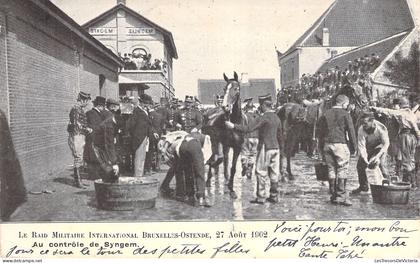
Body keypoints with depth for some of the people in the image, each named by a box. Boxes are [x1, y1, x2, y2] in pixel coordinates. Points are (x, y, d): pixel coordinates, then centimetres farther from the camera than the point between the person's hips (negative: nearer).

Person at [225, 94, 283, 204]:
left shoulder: (264, 117, -14)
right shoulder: (276, 118, 11)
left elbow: (249, 128, -21)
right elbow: (279, 135, 16)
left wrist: (233, 126, -17)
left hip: (265, 148, -8)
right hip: (275, 148, 8)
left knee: (261, 173, -1)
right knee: (274, 172, 11)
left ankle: (261, 198, 2)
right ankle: (274, 196, 17)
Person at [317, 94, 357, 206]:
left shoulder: (325, 114, 11)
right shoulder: (345, 114, -3)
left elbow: (320, 132, 11)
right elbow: (351, 131, -4)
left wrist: (322, 148, 15)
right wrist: (353, 147, 3)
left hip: (327, 145, 5)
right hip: (340, 144, -5)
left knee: (331, 170, 9)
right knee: (342, 170, -1)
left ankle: (333, 195, 13)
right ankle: (341, 196, -3)